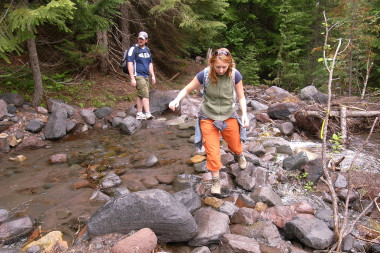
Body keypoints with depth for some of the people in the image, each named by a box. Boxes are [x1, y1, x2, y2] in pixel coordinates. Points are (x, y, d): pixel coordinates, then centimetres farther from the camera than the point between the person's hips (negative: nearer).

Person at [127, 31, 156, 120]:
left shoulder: (147, 50, 16)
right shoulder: (133, 49, -5)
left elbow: (150, 64, 23)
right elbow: (130, 64, -10)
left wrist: (153, 76, 16)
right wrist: (132, 78, -16)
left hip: (146, 76, 7)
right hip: (138, 76, -7)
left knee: (141, 95, 9)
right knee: (145, 94, -16)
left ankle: (139, 114, 14)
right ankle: (147, 113, -19)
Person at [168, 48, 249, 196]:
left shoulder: (235, 75, -14)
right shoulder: (204, 75, -18)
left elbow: (241, 97, -2)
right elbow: (187, 89, -7)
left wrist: (244, 114, -16)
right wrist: (176, 100, -26)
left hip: (229, 117, 2)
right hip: (208, 118, -1)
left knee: (235, 146, 20)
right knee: (212, 152, -2)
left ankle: (239, 156, 60)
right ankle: (216, 180, 22)